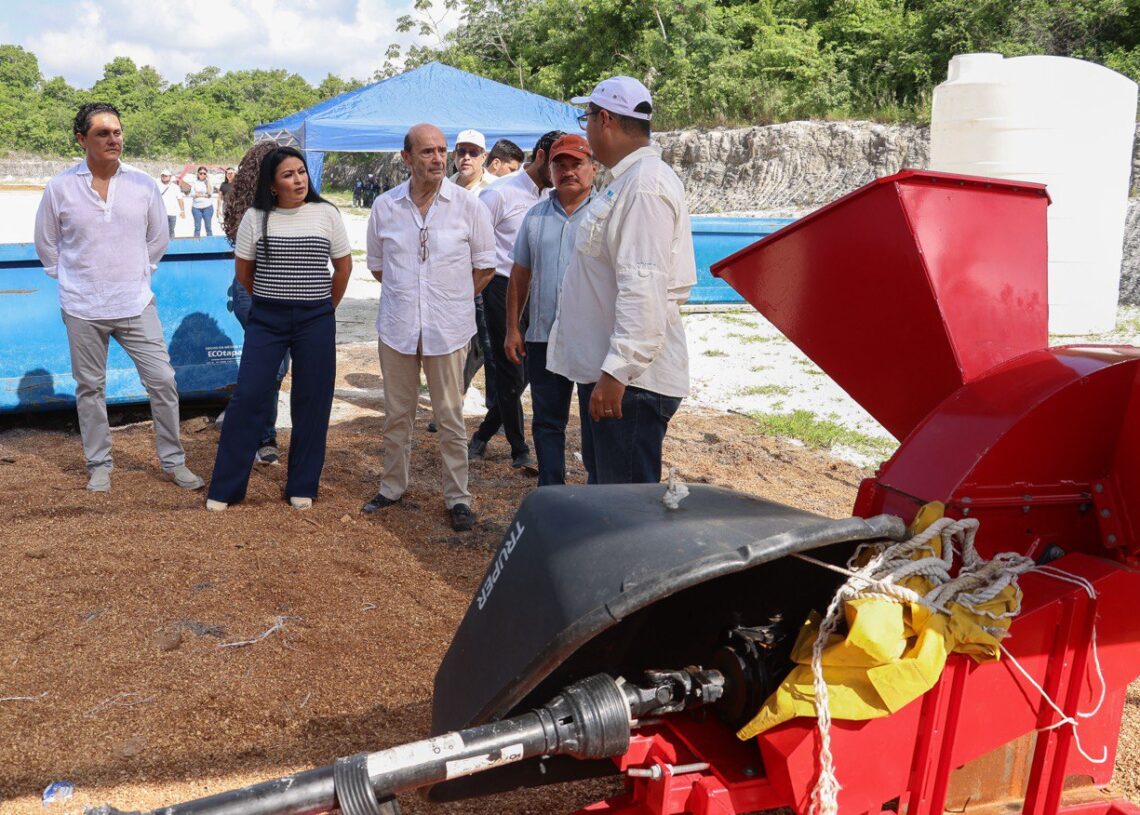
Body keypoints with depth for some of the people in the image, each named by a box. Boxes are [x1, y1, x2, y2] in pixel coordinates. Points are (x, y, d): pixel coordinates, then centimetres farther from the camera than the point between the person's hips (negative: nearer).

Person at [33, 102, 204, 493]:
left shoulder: (143, 184, -1)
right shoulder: (60, 187, -4)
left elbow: (159, 238, 13)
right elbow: (46, 244, 9)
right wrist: (71, 279, 9)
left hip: (136, 304, 1)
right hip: (83, 309, 0)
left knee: (162, 380, -1)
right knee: (90, 388, 9)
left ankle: (174, 461, 13)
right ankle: (99, 465, 23)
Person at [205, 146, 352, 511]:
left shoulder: (326, 214, 0)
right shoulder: (255, 217, -1)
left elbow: (344, 266, 8)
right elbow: (243, 271, 8)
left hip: (316, 320, 0)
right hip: (266, 320, 0)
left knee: (311, 402, 4)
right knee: (247, 397, -2)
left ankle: (302, 487, 17)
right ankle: (224, 488, 9)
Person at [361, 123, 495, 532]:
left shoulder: (467, 205, -4)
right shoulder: (384, 206, 3)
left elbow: (484, 266, 4)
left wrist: (452, 298, 3)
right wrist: (407, 292, 8)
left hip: (447, 328, -2)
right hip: (397, 327, 2)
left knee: (450, 416, 5)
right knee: (396, 413, 13)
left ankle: (458, 497, 15)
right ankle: (392, 486, 29)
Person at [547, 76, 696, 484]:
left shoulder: (645, 186, -18)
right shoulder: (628, 180, 16)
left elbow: (643, 290, -27)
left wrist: (617, 370, -28)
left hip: (630, 378, -11)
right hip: (603, 370, 11)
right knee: (603, 484, 21)